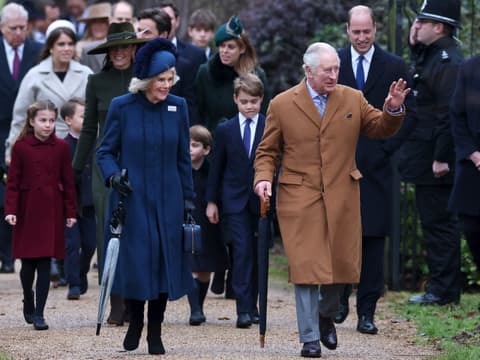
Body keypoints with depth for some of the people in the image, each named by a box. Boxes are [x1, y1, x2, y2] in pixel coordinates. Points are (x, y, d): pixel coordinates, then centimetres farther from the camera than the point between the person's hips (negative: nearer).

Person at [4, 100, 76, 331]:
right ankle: (28, 303, 28)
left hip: (51, 211, 0)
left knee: (45, 263, -3)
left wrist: (70, 212, 3)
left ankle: (39, 313, -1)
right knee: (28, 263, 5)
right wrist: (10, 210, -9)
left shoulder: (61, 147, 1)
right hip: (27, 210, 0)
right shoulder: (21, 147, -2)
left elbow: (68, 182, 5)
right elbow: (13, 181, -1)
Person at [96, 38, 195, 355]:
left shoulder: (178, 107, 3)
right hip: (132, 197, -2)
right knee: (135, 259, -4)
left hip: (167, 199, 2)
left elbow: (183, 158, 9)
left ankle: (155, 331, 11)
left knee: (165, 261, 0)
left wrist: (188, 198, 7)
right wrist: (112, 175, -17)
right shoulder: (122, 107, -4)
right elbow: (105, 151, 2)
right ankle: (135, 321, 19)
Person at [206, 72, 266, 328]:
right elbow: (216, 168, 9)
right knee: (241, 251, -10)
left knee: (257, 253, 6)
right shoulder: (225, 130, 5)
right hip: (235, 200, 0)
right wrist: (211, 201, 8)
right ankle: (243, 310, -13)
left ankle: (252, 306, 17)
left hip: (262, 199, 1)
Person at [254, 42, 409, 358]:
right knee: (307, 267, -7)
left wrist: (394, 110, -9)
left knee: (342, 264, 6)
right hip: (300, 197, -2)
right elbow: (268, 151, 7)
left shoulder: (353, 99, 6)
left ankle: (326, 315, 35)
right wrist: (264, 177, -11)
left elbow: (381, 129, 12)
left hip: (342, 196, 3)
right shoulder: (282, 104, 1)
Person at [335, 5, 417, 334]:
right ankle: (340, 299, 17)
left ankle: (367, 312, 1)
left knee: (374, 239, -2)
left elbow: (408, 115, 4)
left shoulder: (395, 67, 5)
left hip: (376, 167, -1)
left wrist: (386, 149, -6)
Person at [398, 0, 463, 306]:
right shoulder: (430, 56, 14)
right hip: (427, 162, 10)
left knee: (439, 222, -4)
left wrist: (442, 158, -24)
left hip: (436, 164, -10)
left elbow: (450, 113, -22)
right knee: (436, 222, 14)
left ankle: (444, 290, 1)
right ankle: (441, 287, 20)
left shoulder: (449, 61, -18)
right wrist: (416, 46, 12)